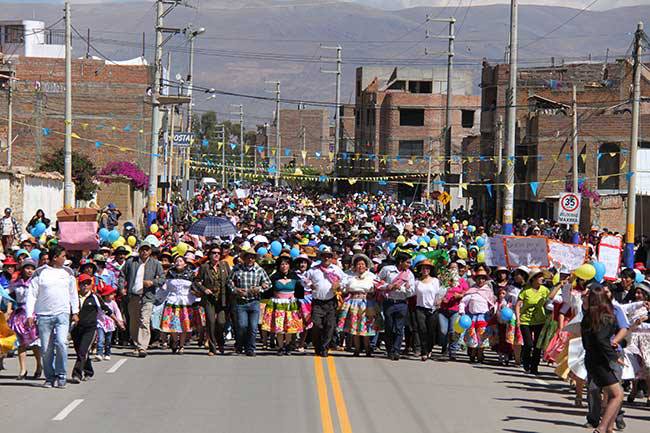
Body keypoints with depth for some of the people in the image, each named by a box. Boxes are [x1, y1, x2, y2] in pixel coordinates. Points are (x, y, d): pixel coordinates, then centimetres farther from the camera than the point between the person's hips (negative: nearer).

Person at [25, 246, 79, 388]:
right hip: (44, 316, -1)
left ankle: (61, 376, -6)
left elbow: (73, 293, 20)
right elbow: (31, 294, 2)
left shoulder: (68, 272, 11)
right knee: (46, 349, 1)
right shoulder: (40, 273, 2)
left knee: (61, 343, -17)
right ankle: (50, 378, 13)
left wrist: (75, 312, 15)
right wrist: (29, 315, -5)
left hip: (62, 314, 1)